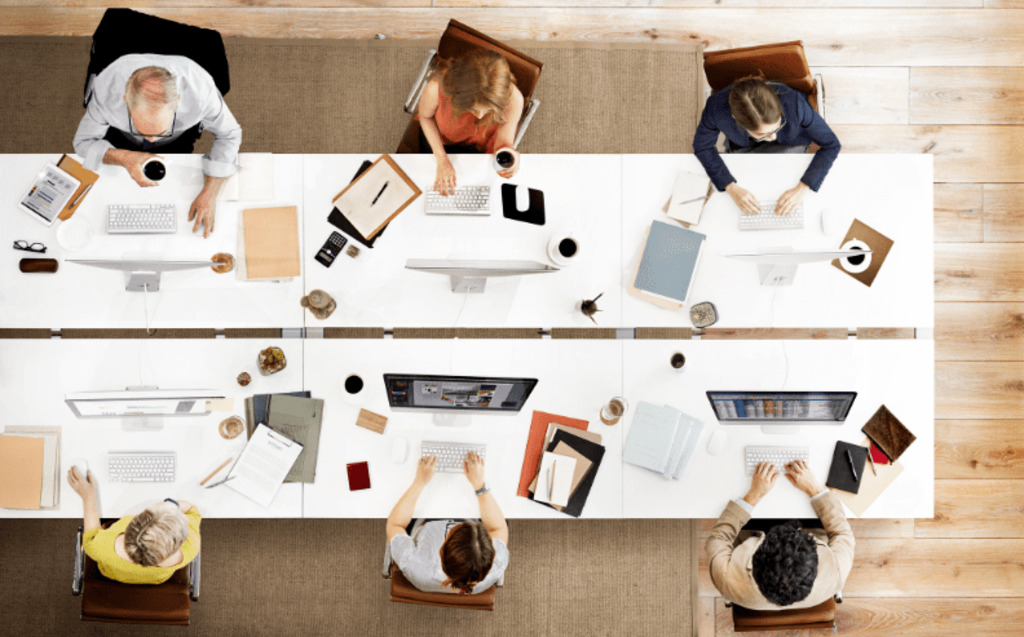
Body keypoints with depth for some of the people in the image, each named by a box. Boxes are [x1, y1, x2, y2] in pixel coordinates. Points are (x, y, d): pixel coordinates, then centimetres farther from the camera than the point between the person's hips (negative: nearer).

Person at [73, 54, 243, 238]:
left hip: (178, 139, 0)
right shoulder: (106, 87, -41)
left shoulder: (199, 88, -42)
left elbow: (229, 134, -22)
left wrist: (209, 193, -32)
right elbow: (83, 142, -23)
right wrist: (123, 158, -45)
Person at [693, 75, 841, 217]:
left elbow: (831, 144, -28)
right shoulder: (716, 107, -42)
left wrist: (801, 189, -36)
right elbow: (702, 146, -20)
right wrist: (732, 188, -30)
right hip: (743, 147, 0)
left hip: (789, 144, 0)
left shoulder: (794, 103, -43)